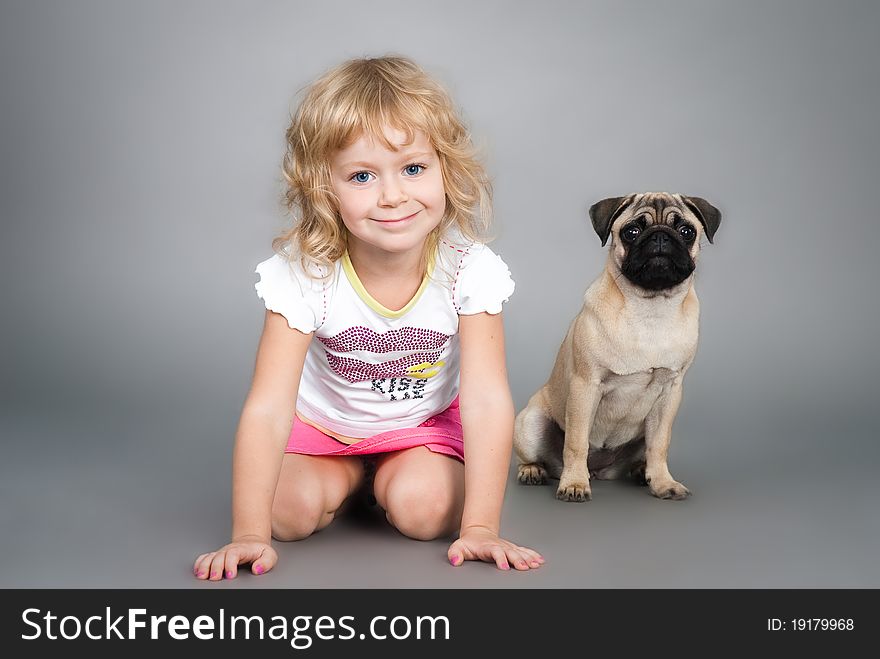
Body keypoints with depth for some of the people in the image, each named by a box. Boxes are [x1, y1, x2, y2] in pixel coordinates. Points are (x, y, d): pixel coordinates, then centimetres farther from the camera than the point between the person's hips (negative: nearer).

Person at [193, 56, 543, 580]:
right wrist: (249, 535, -37)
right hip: (322, 423, 1)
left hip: (426, 424, 0)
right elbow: (268, 407, -32)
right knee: (291, 510, -22)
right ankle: (350, 476, 12)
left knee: (422, 507, -25)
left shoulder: (470, 270, -28)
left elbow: (487, 400, -29)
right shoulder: (302, 274, -29)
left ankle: (388, 479, 11)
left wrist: (480, 527, -35)